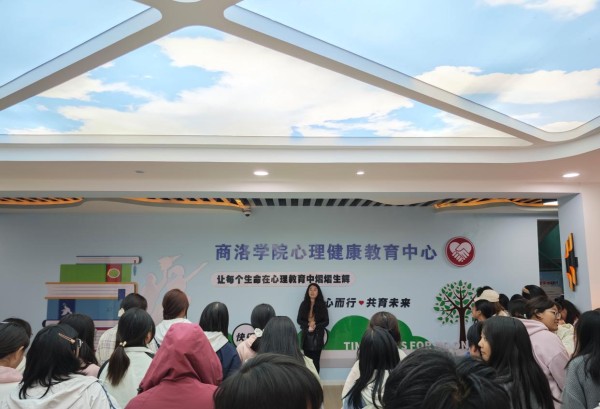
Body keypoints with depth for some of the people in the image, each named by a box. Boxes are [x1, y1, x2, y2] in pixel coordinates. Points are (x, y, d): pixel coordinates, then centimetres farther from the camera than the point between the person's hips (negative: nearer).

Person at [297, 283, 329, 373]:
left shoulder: (322, 305, 2)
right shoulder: (304, 304, 6)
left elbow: (326, 321, 0)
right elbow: (299, 320, 4)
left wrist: (315, 326, -15)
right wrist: (308, 324, -14)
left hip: (317, 336, -1)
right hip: (306, 336, 1)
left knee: (316, 360, -2)